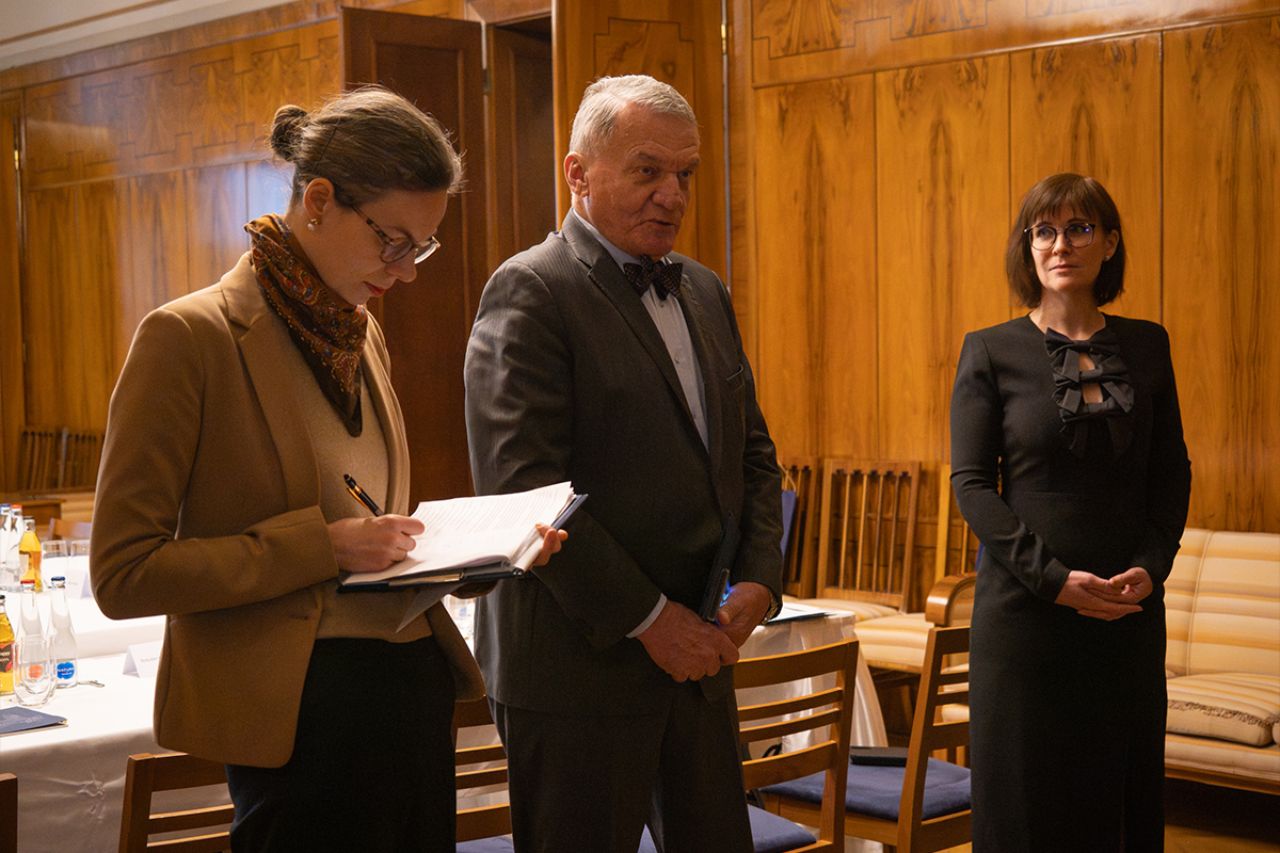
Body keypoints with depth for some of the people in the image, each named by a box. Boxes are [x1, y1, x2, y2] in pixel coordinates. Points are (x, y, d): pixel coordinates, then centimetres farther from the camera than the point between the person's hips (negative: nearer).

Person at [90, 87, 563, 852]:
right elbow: (125, 572, -14)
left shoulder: (364, 334, 11)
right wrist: (323, 544, -20)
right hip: (303, 706, -7)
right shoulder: (191, 338, -12)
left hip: (415, 686, 7)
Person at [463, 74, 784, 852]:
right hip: (580, 662, -7)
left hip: (695, 650, 7)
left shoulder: (705, 291, 14)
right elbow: (521, 486, -19)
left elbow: (752, 451, 18)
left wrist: (758, 580, 1)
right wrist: (647, 618, -17)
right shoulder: (531, 292, -11)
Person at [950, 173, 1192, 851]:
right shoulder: (991, 352, -2)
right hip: (1025, 610, -3)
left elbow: (1172, 472, 9)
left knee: (1123, 789, 9)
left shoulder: (1146, 347, 8)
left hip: (1129, 610, 3)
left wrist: (1151, 566, -7)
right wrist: (1052, 576, -14)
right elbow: (971, 482, -6)